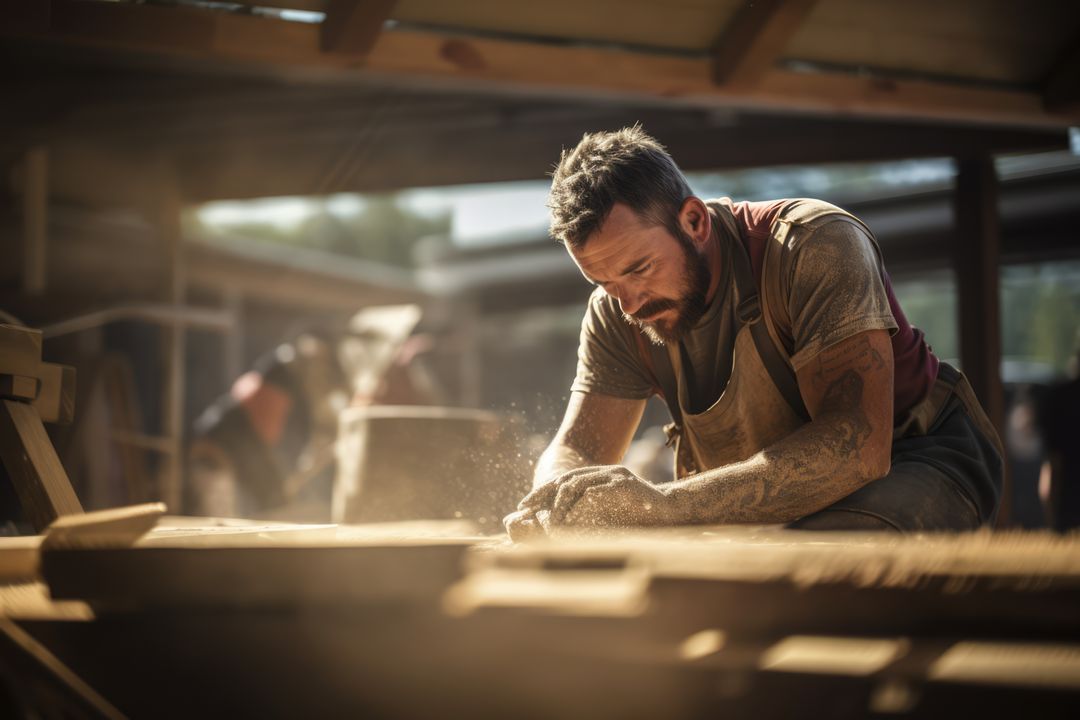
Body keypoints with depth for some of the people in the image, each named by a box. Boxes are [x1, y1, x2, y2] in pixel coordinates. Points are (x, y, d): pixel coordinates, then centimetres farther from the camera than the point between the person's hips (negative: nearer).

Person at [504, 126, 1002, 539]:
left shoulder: (817, 246, -26)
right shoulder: (616, 313, -6)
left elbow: (856, 446, -36)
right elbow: (576, 450, -8)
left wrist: (667, 505, -46)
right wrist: (558, 498, -35)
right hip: (783, 505, 6)